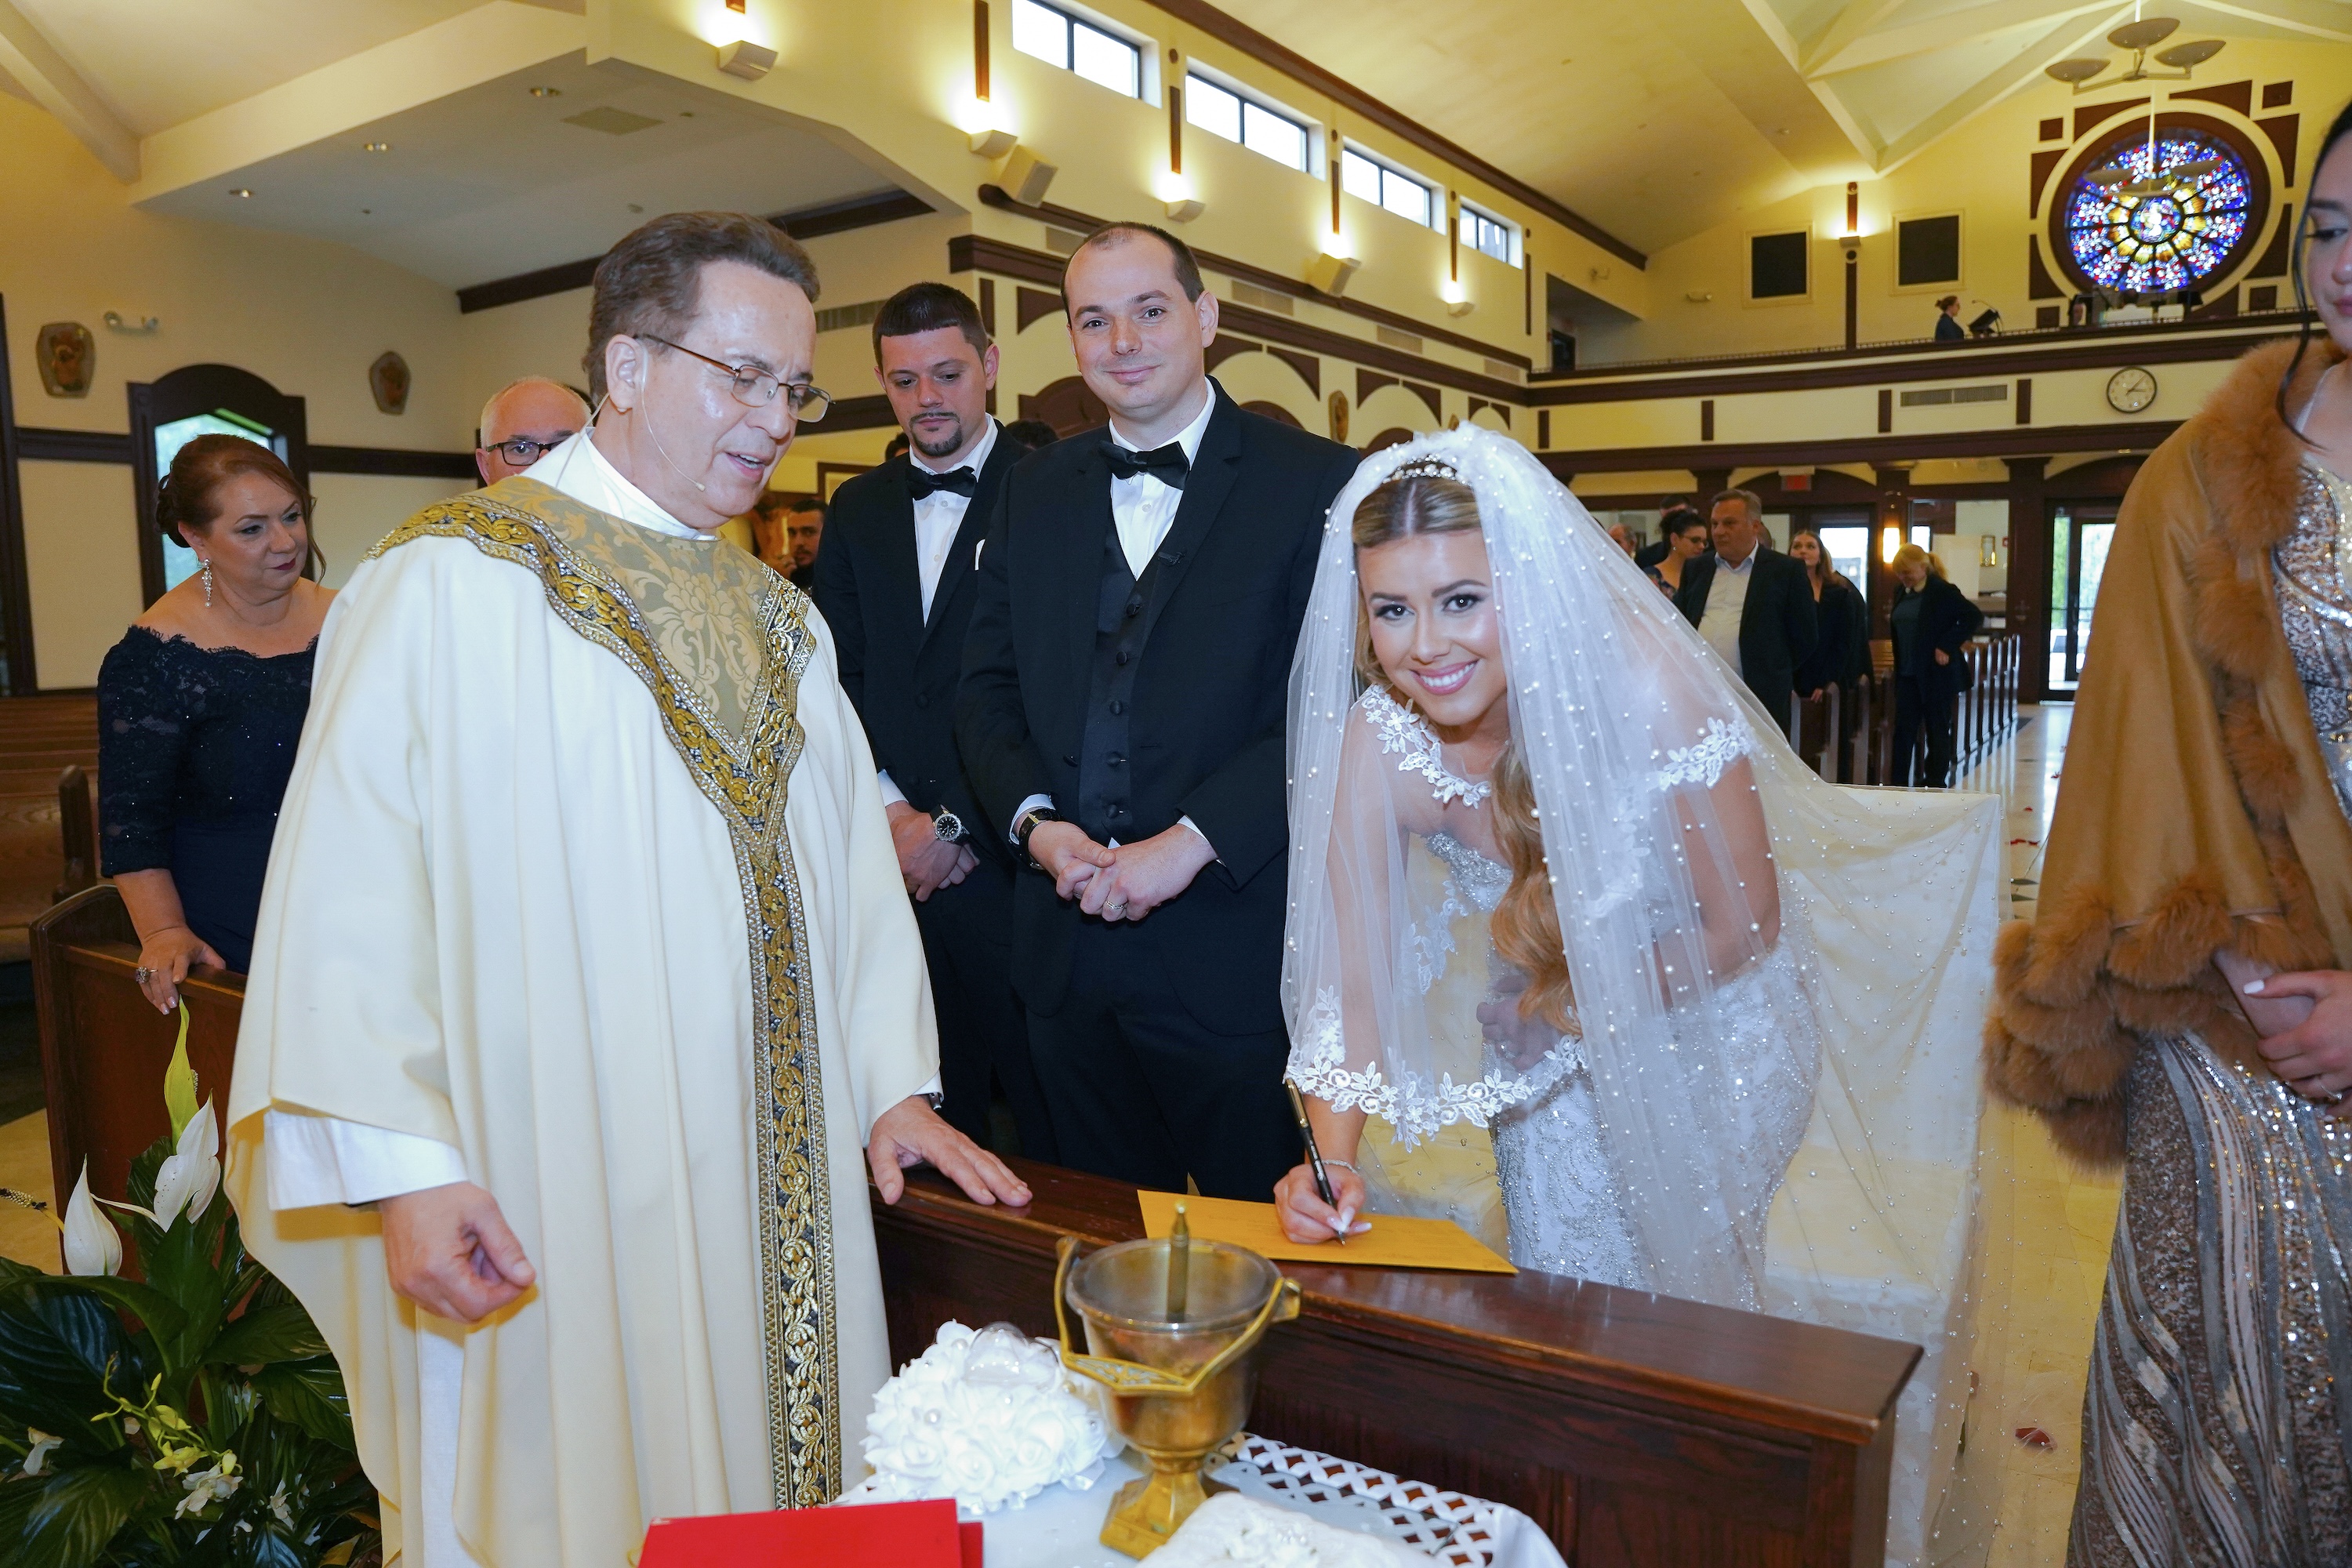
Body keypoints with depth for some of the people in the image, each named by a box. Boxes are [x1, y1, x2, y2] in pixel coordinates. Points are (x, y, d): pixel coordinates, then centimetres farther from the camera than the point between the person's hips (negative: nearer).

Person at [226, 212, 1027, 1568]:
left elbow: (851, 857, 9)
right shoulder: (448, 583, -8)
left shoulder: (779, 619, 11)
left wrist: (892, 1083, 4)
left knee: (777, 1455, 16)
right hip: (549, 1201, -5)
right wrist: (405, 1166, -16)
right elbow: (351, 891, -13)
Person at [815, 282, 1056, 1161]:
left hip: (1007, 858, -4)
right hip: (893, 857, 5)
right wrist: (893, 814, -2)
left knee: (1046, 1106, 4)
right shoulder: (857, 510, 14)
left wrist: (955, 825, -10)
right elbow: (836, 677, 11)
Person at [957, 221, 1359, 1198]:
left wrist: (1191, 842, -18)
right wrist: (1036, 820, -7)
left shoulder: (1318, 484, -4)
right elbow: (988, 687, 11)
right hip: (1065, 947, 5)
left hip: (1231, 947, -4)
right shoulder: (1034, 492, 12)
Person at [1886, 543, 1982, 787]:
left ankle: (1936, 785, 13)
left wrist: (1947, 646, -18)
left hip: (1936, 673, -6)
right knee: (1904, 730, 3)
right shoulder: (1902, 592, 9)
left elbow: (1974, 617, -15)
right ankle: (1898, 785, 5)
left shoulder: (1942, 591, -11)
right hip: (1907, 673, 6)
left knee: (1938, 731, 5)